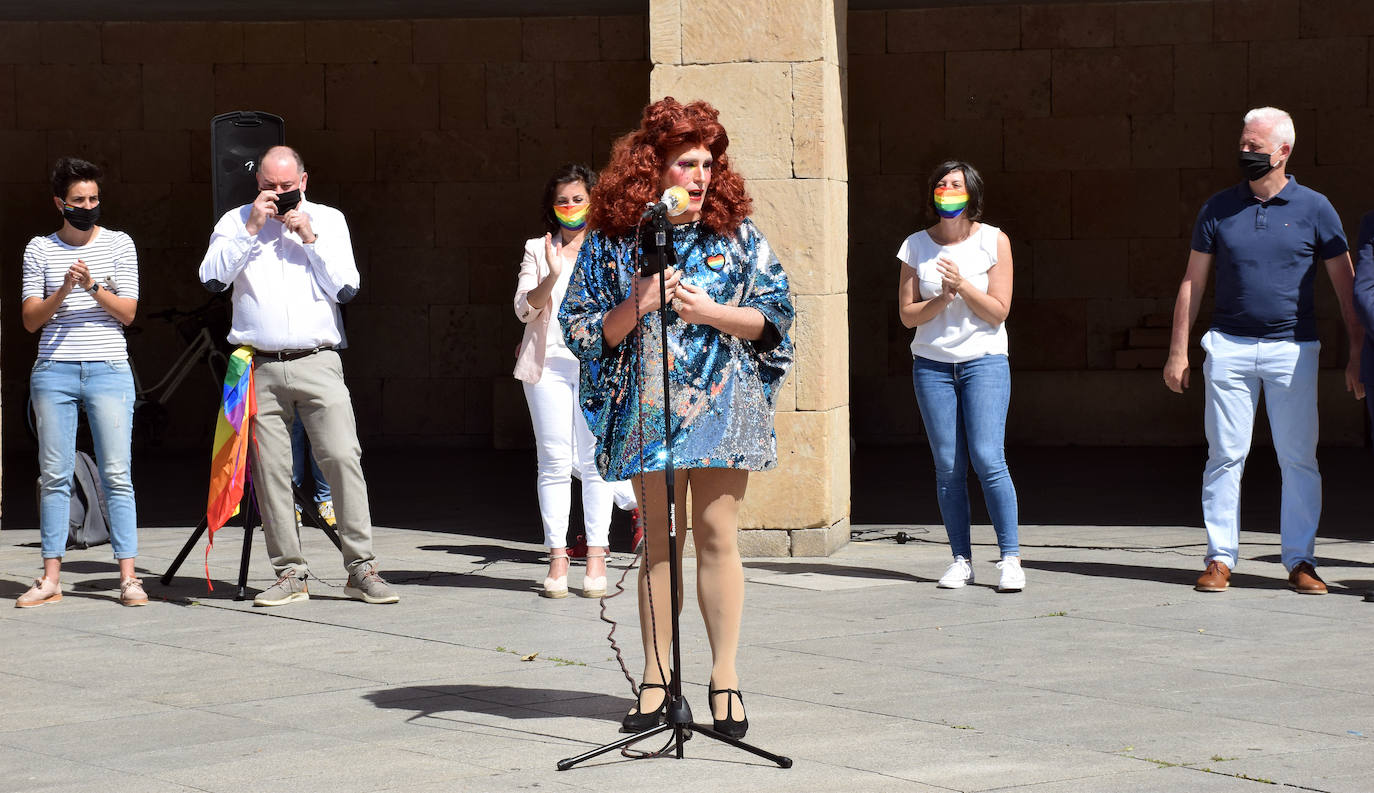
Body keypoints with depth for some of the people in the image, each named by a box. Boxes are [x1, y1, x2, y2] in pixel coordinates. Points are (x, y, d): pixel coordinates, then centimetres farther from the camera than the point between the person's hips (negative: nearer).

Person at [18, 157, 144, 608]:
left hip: (109, 371, -1)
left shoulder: (119, 245, 8)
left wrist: (93, 287, -15)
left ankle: (128, 577, -4)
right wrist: (62, 292, -13)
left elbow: (127, 312, 1)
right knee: (54, 476, 2)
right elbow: (30, 320, 4)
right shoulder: (39, 249, 9)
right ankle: (51, 579, 5)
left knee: (117, 475, -5)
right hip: (53, 372, 1)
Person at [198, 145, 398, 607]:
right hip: (260, 369, 1)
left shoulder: (328, 220, 13)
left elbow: (347, 288, 4)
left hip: (318, 364, 0)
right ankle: (290, 574, 6)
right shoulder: (236, 222, 12)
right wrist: (251, 229, -7)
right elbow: (212, 278, -3)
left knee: (343, 456, -11)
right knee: (269, 469, -1)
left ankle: (361, 569, -7)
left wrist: (310, 239, -4)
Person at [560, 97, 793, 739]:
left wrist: (705, 311, -10)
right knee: (659, 541, 5)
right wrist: (638, 304, -11)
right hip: (648, 410, 1)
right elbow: (581, 328, 4)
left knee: (717, 536, -2)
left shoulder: (736, 233, 5)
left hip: (723, 408, 0)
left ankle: (725, 676, 5)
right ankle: (656, 680, 11)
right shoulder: (611, 241, 4)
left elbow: (773, 315, 3)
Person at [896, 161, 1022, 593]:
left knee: (987, 458, -12)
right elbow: (907, 314, 4)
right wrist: (943, 299, -13)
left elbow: (998, 311, -3)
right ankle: (961, 560, 7)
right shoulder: (916, 246, 5)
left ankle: (1010, 557, -5)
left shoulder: (993, 241, 1)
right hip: (932, 363, 2)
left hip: (984, 360, -2)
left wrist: (963, 285, -16)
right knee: (948, 467, -1)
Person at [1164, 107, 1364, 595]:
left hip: (1293, 349, -1)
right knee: (1225, 455, -1)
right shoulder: (1218, 209, 8)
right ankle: (1220, 558, 4)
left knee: (1298, 459, 0)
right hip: (1229, 347, 1)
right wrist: (1178, 351, 6)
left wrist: (1357, 354, 2)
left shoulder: (1313, 208, 4)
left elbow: (1346, 285, 7)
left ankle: (1300, 560, 7)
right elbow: (1193, 282, 12)